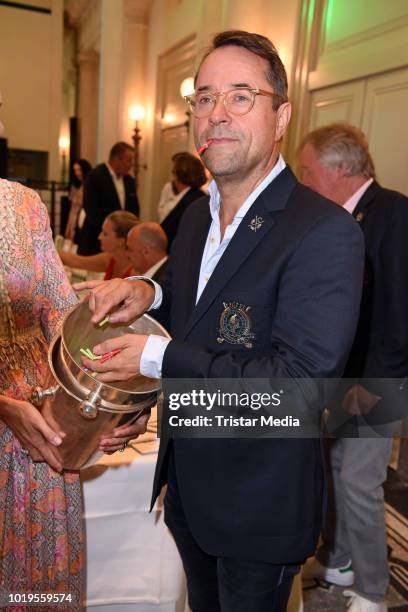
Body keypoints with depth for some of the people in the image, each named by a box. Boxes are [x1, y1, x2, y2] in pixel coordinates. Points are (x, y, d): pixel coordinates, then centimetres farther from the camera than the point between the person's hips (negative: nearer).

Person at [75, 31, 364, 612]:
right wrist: (148, 291, -7)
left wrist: (157, 357, -25)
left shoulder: (325, 231, -24)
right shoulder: (196, 215, 2)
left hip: (259, 503, -7)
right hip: (186, 482, 7)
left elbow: (301, 379, -29)